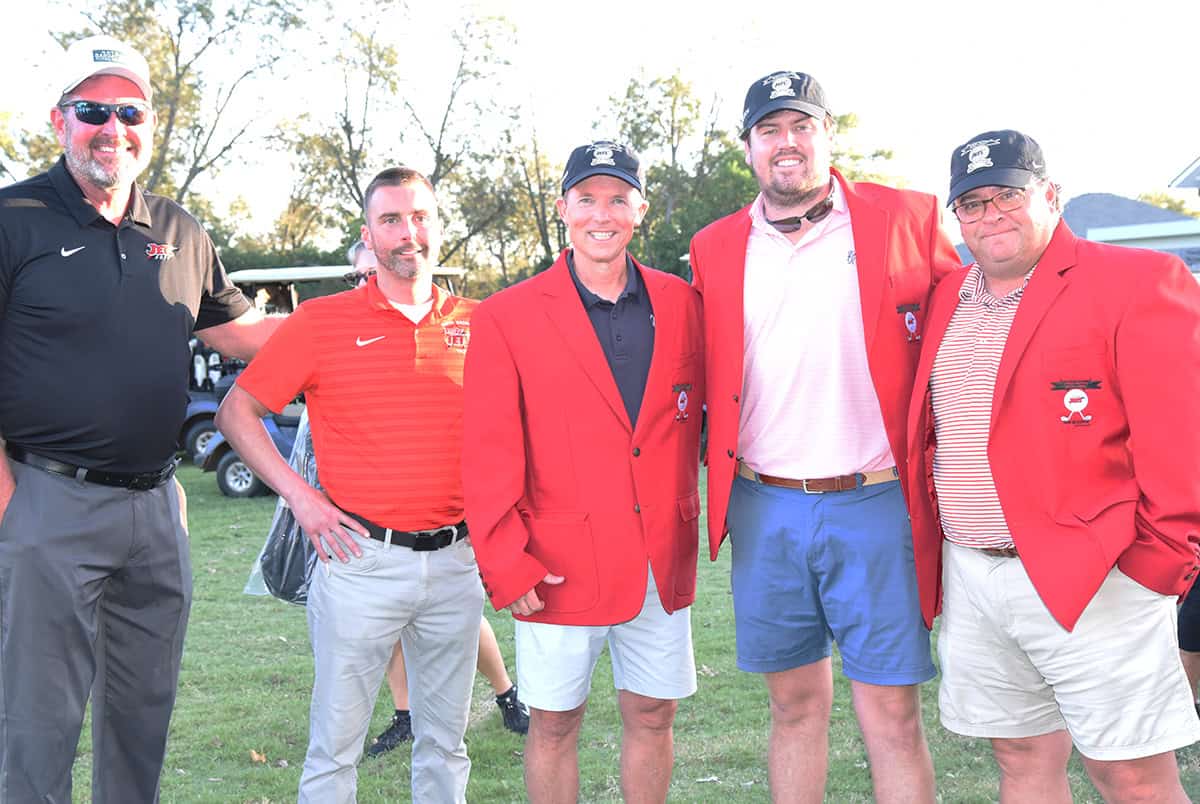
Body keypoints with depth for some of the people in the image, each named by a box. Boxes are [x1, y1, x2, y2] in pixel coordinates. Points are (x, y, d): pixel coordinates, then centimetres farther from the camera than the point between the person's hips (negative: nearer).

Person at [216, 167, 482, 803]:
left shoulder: (475, 324, 6)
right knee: (335, 744, 4)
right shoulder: (322, 321, -2)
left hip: (456, 560, 3)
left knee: (445, 743, 14)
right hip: (362, 557, -3)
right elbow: (237, 411, 2)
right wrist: (299, 494, -7)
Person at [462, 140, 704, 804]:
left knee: (653, 714, 14)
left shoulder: (679, 302, 5)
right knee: (554, 724, 8)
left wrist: (700, 504, 7)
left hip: (664, 561, 3)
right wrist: (506, 563, -11)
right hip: (561, 567, -3)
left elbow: (706, 410, 14)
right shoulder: (507, 316, -5)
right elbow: (489, 454, -7)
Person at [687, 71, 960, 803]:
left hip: (875, 504, -2)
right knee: (795, 702, 14)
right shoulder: (715, 248, 8)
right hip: (764, 509, 3)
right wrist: (724, 471, 11)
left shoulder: (906, 219, 0)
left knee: (893, 716, 1)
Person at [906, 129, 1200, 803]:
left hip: (1090, 582, -6)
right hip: (969, 581, 6)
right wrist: (931, 547, 12)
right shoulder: (948, 299, 13)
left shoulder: (1138, 282, -7)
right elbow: (925, 436, 18)